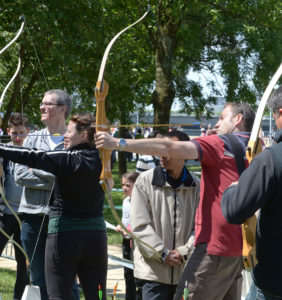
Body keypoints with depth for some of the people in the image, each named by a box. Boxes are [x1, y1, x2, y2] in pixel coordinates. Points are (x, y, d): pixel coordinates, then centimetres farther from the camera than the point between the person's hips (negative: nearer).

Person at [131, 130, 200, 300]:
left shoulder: (196, 186, 6)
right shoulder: (145, 181, 0)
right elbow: (140, 226, -3)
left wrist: (184, 252, -9)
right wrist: (163, 254, -10)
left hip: (184, 269, 2)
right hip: (154, 270, -2)